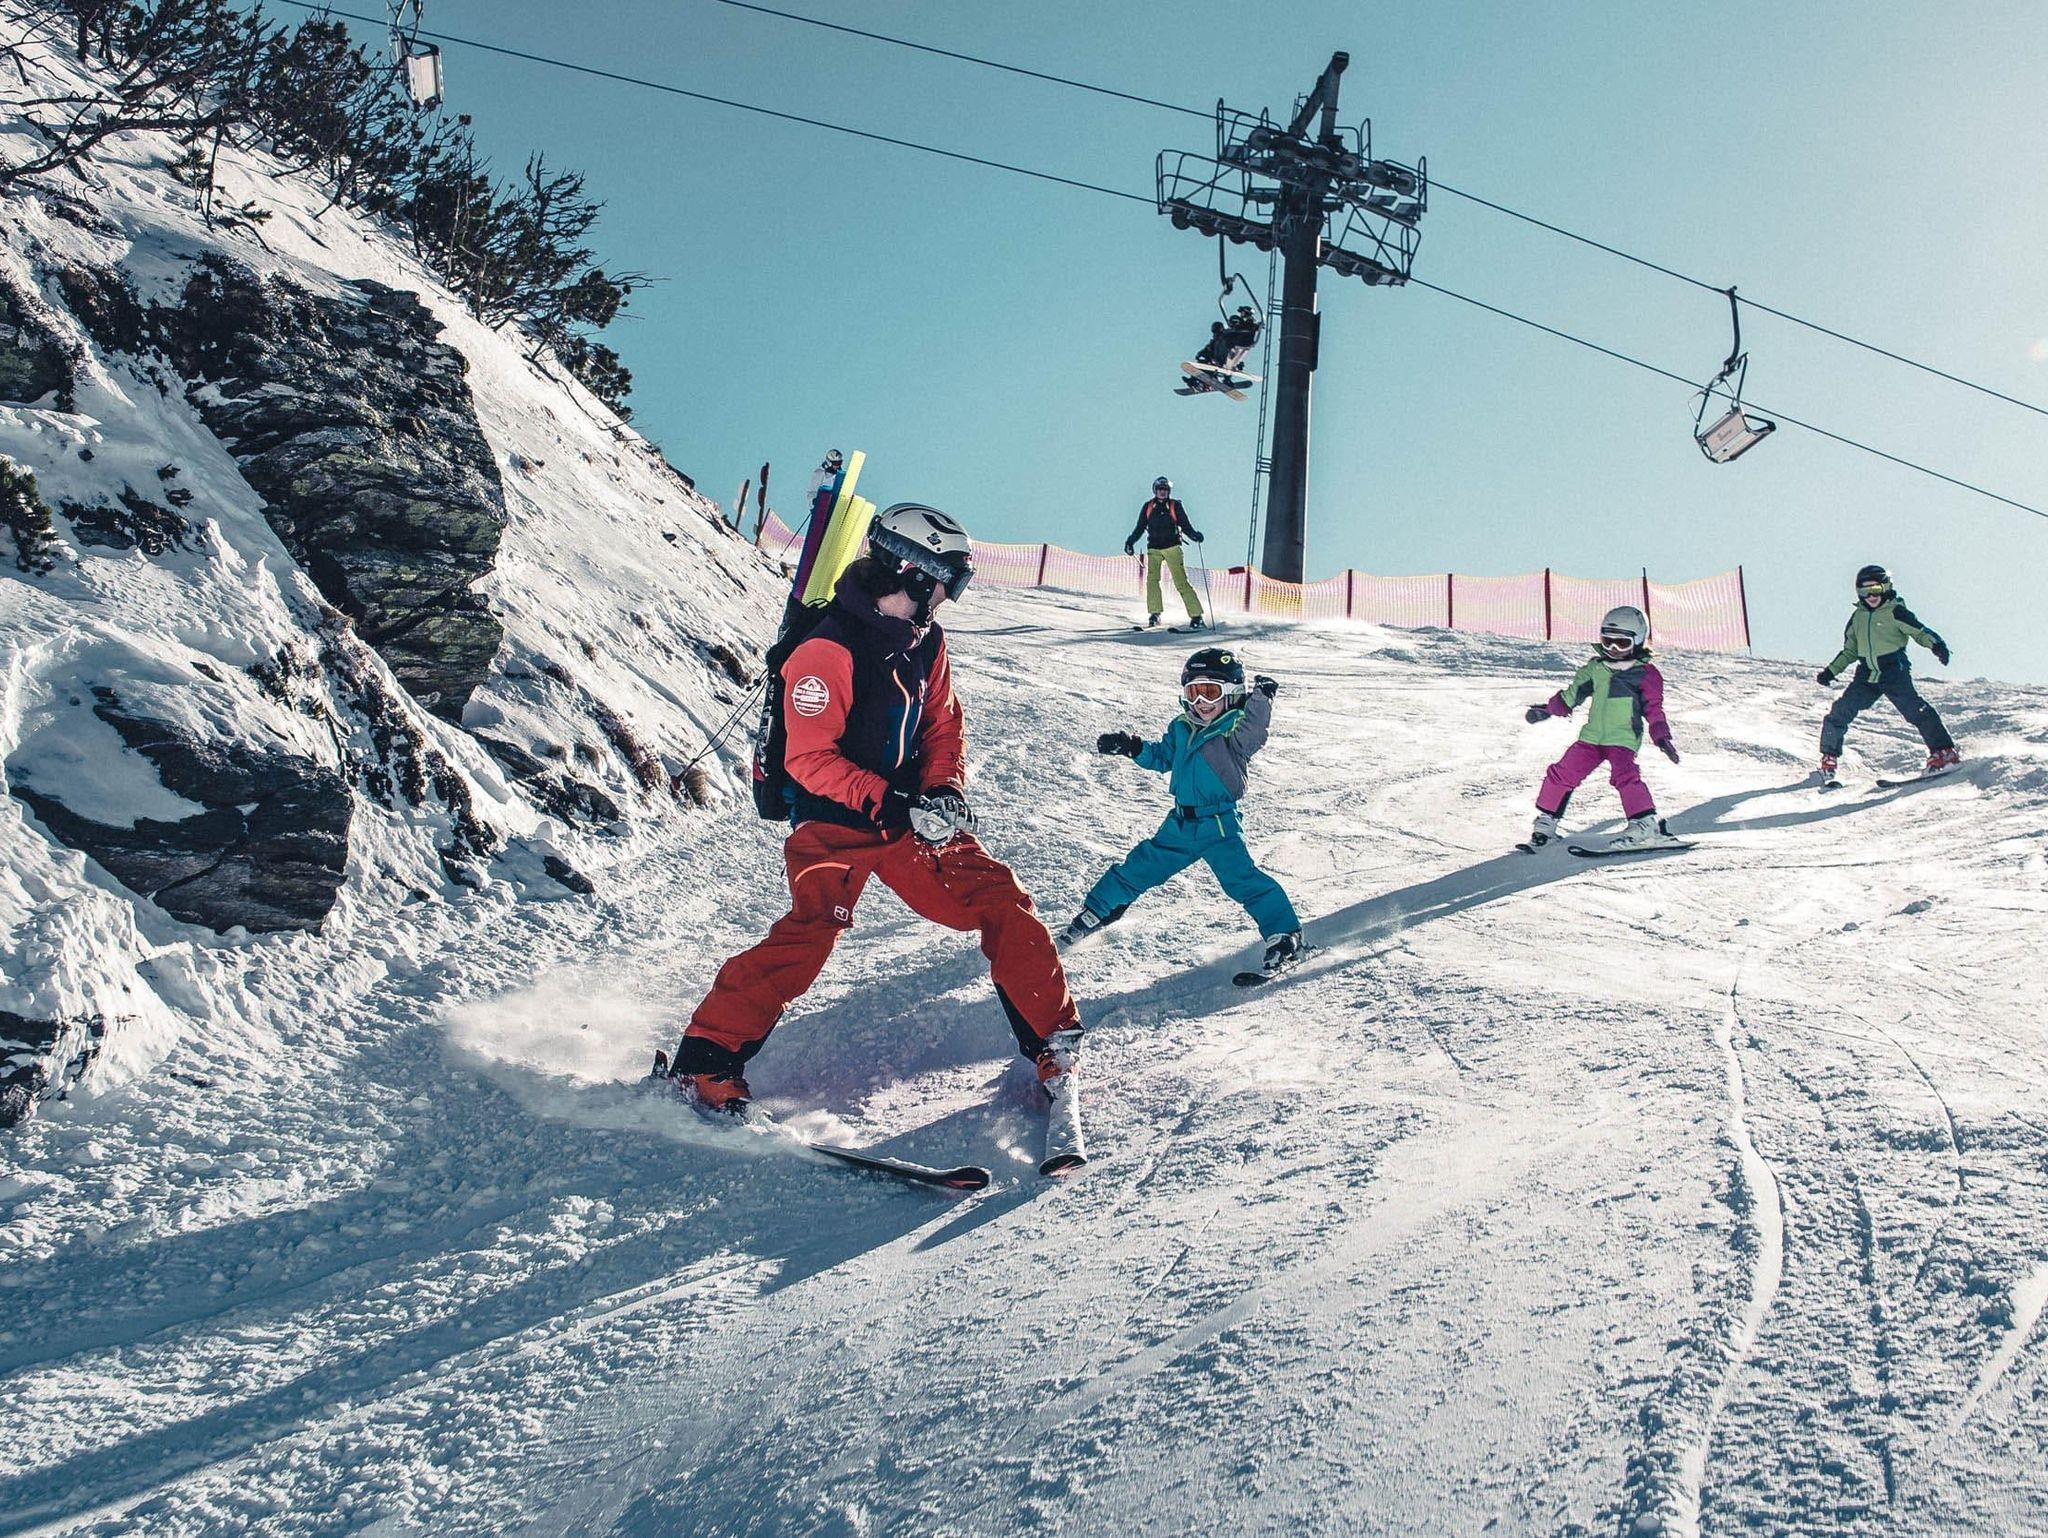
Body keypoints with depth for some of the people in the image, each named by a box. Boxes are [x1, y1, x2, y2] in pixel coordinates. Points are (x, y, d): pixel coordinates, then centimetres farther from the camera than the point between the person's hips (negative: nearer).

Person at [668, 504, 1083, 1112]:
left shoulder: (925, 641, 6)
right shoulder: (829, 651, -18)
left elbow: (941, 725, 14)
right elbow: (810, 758, -20)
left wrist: (944, 790, -5)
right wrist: (889, 803, -26)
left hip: (910, 815, 7)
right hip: (835, 824, -7)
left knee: (1000, 901, 0)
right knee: (810, 931, -22)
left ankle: (1052, 1037, 13)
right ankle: (708, 1058, -10)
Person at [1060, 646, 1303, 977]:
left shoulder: (1237, 728, -10)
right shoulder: (1181, 729, 7)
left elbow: (1254, 727, -30)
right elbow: (1162, 758, 19)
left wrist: (1261, 698, -44)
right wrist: (1132, 747, 6)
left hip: (1220, 825, -6)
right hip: (1180, 824, 6)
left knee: (1242, 880, -18)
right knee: (1139, 868, 13)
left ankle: (1284, 936, -8)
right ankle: (1094, 913, 31)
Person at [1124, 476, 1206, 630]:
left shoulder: (1175, 506, 4)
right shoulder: (1148, 507, 10)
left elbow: (1185, 525, 0)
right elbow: (1140, 528, 15)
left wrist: (1194, 535, -19)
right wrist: (1130, 541, 3)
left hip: (1172, 548, -2)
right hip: (1154, 549, 2)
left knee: (1181, 582, -9)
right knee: (1152, 579, -16)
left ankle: (1196, 616, -10)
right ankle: (1155, 614, -8)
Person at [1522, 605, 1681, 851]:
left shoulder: (1646, 674, -1)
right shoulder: (1595, 668, 11)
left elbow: (1654, 710, -1)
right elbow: (1573, 693, 21)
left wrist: (1662, 738, -12)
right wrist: (1547, 709, 16)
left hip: (1623, 739, -5)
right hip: (1591, 736, 5)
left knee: (1624, 774, -28)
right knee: (1563, 773, -2)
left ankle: (1646, 825, -27)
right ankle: (1546, 822, 12)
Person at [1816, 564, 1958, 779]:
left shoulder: (1895, 611, -1)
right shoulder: (1857, 618, 16)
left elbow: (1920, 631, -7)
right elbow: (1849, 651, 25)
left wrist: (1936, 645, -26)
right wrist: (1831, 671, 19)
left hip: (1894, 673, -5)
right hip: (1866, 676, 5)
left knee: (1916, 710, -18)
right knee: (1839, 714, -5)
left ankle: (1945, 752, -13)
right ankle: (1829, 758, 8)